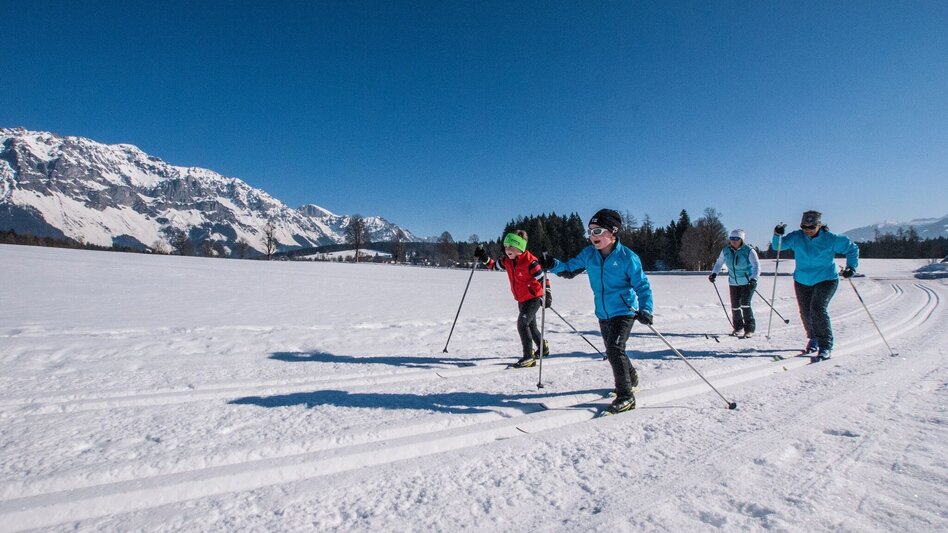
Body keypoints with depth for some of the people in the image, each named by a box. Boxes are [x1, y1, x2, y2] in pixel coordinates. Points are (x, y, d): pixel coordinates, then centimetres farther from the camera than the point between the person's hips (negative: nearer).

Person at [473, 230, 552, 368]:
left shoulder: (530, 261, -24)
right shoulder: (507, 260, -3)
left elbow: (542, 277, -19)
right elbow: (494, 266, 13)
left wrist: (547, 294, -22)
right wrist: (485, 258, -4)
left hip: (534, 298, -8)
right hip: (521, 300, 8)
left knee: (522, 323, -20)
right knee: (530, 325, 21)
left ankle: (529, 356, -14)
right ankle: (543, 348, 44)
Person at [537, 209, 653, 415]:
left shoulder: (627, 257, -16)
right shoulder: (589, 254, -3)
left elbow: (642, 285, -11)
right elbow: (570, 267, 3)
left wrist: (645, 309, -24)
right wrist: (553, 265, -16)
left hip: (624, 311, -6)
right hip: (603, 314, 6)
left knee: (614, 348, -20)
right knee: (613, 351, 20)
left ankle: (626, 395, -5)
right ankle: (631, 377, 48)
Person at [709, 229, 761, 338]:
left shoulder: (749, 251, -15)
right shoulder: (726, 251, -2)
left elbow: (756, 265, -23)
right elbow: (719, 263, 11)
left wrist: (753, 278, -38)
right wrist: (714, 273, -6)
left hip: (748, 283, -4)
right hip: (733, 283, 4)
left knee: (745, 304, -16)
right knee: (735, 306, 5)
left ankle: (750, 329, -3)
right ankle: (738, 328, 25)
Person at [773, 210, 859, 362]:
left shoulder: (831, 239, -10)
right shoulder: (796, 237, -6)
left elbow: (852, 248, 3)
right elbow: (778, 246, -6)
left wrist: (851, 267, -7)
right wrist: (778, 235, -26)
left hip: (826, 280, -3)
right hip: (802, 282, 3)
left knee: (818, 308, -23)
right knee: (806, 313, 10)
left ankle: (826, 347, -15)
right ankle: (813, 339, 38)